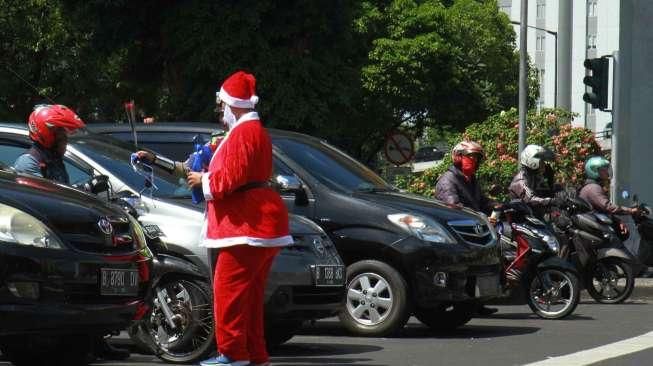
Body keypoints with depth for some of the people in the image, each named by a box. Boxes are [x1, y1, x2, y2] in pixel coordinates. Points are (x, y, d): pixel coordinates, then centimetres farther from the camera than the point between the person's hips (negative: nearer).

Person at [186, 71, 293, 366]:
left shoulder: (243, 133, -13)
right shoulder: (256, 130, 21)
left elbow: (231, 178, -19)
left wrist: (204, 180, -4)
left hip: (249, 224, -11)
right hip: (260, 220, 11)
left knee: (229, 287, -10)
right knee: (249, 291, 13)